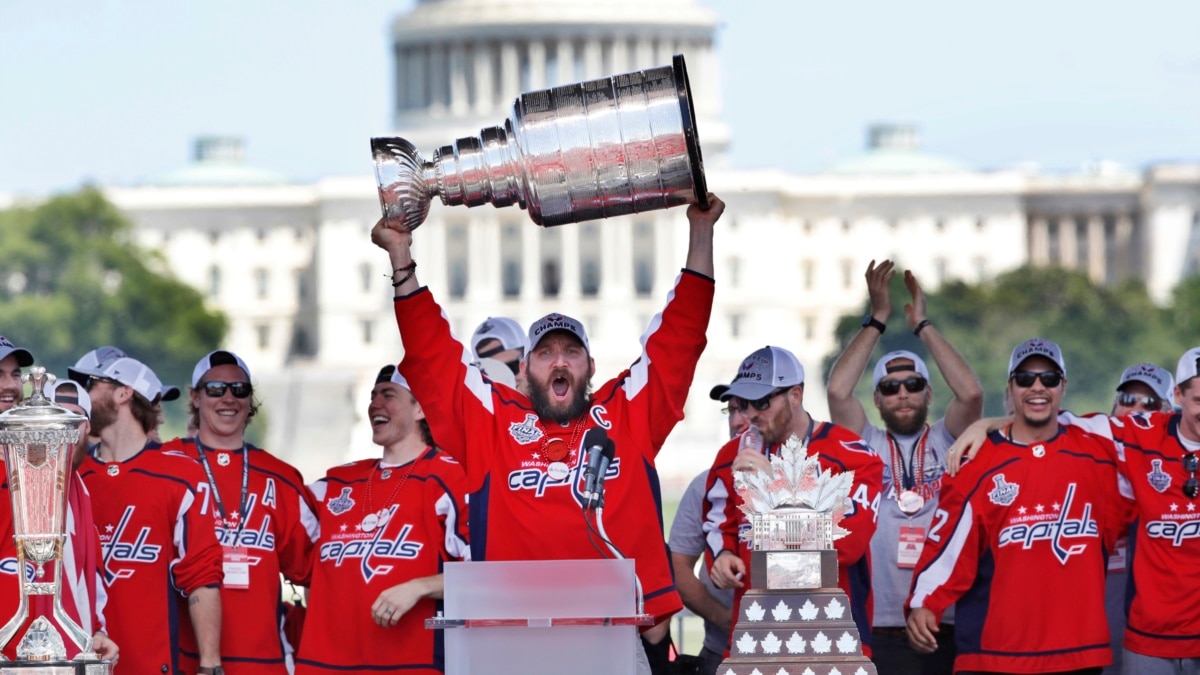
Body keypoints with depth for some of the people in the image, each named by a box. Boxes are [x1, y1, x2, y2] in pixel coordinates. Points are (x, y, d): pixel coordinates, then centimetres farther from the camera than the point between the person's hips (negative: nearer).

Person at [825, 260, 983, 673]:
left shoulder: (947, 443, 9)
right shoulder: (865, 448, 9)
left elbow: (971, 393, -8)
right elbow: (837, 391, -5)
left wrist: (922, 325, -2)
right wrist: (877, 320, 0)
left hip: (946, 629, 0)